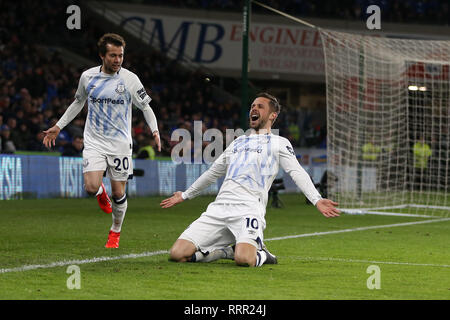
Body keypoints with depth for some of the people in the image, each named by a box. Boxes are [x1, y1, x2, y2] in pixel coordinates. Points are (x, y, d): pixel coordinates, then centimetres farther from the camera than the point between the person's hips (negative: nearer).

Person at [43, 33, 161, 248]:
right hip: (94, 142, 1)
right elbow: (78, 103, 18)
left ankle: (115, 232, 26)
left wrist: (155, 130, -11)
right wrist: (58, 127, 17)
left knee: (118, 193, 1)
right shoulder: (87, 77, 1)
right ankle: (101, 192, 21)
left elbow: (145, 107, 5)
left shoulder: (129, 79, -5)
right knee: (91, 187, -17)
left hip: (120, 144, -1)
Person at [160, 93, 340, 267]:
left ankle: (260, 254, 3)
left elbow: (297, 172, -1)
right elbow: (213, 172, 40)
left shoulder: (279, 143, 12)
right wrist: (185, 195, 47)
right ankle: (226, 251, 12)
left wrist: (316, 200, -18)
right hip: (219, 207, 6)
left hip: (248, 209, -6)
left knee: (244, 259, -35)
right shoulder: (238, 142, 29)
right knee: (177, 254, -12)